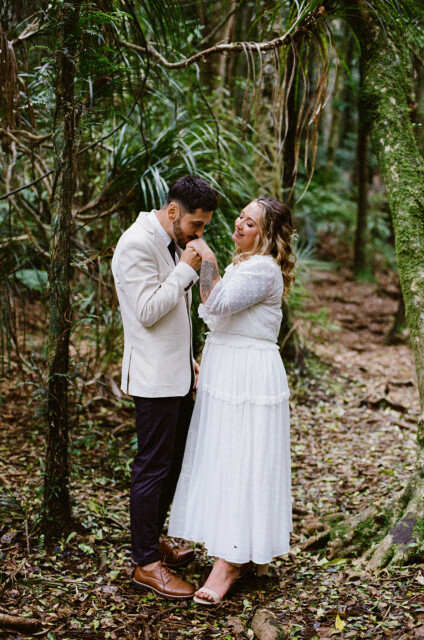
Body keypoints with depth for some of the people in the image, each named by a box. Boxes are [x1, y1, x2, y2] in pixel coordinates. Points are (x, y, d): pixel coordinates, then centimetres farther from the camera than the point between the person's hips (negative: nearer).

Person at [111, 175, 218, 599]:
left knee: (174, 459, 16)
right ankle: (146, 564, 7)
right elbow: (148, 311, -23)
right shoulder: (137, 244, -16)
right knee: (153, 465, -3)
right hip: (154, 376, -10)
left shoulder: (173, 243, 14)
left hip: (177, 373, 10)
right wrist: (186, 271, -18)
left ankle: (153, 539, 31)